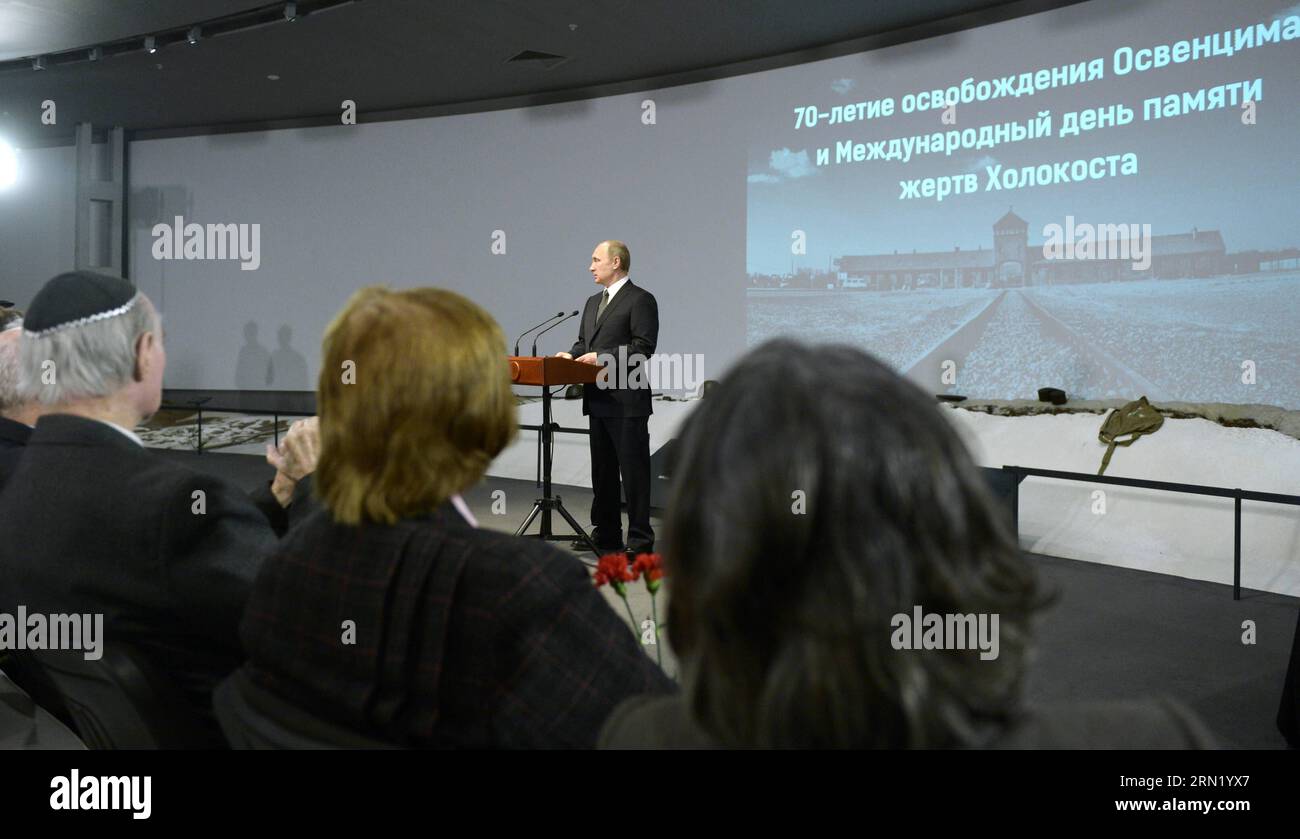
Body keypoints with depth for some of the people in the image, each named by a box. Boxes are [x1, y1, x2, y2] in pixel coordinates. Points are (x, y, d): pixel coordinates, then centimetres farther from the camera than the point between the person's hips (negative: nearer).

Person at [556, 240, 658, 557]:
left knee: (633, 470, -3)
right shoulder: (593, 302, 19)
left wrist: (602, 356, -19)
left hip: (627, 401, -9)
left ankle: (641, 540, 3)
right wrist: (572, 354, 2)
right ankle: (606, 534, 25)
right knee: (602, 471, 14)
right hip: (598, 400, 9)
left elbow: (644, 347, -16)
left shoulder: (641, 300, -7)